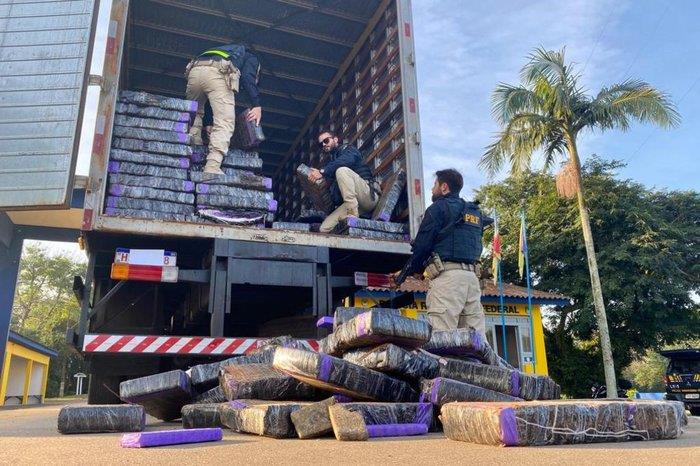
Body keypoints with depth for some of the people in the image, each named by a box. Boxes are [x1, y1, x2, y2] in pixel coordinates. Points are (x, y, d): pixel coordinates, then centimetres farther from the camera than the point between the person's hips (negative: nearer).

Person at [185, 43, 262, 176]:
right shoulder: (251, 58, 31)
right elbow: (248, 78, 3)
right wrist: (257, 106, -4)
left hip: (195, 69, 6)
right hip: (217, 72, -6)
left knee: (194, 116, 25)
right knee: (225, 123, -9)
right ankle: (212, 167, -23)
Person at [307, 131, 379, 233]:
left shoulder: (347, 148, 9)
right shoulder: (332, 162, 28)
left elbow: (347, 160, -19)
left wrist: (322, 172, -26)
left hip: (369, 195, -6)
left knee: (342, 170, -30)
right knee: (323, 229, -12)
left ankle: (353, 215, -31)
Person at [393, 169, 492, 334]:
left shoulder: (439, 208, 2)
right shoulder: (475, 212, 24)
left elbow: (421, 246, -2)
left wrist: (403, 274, 11)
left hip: (447, 275, -7)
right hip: (472, 275, 7)